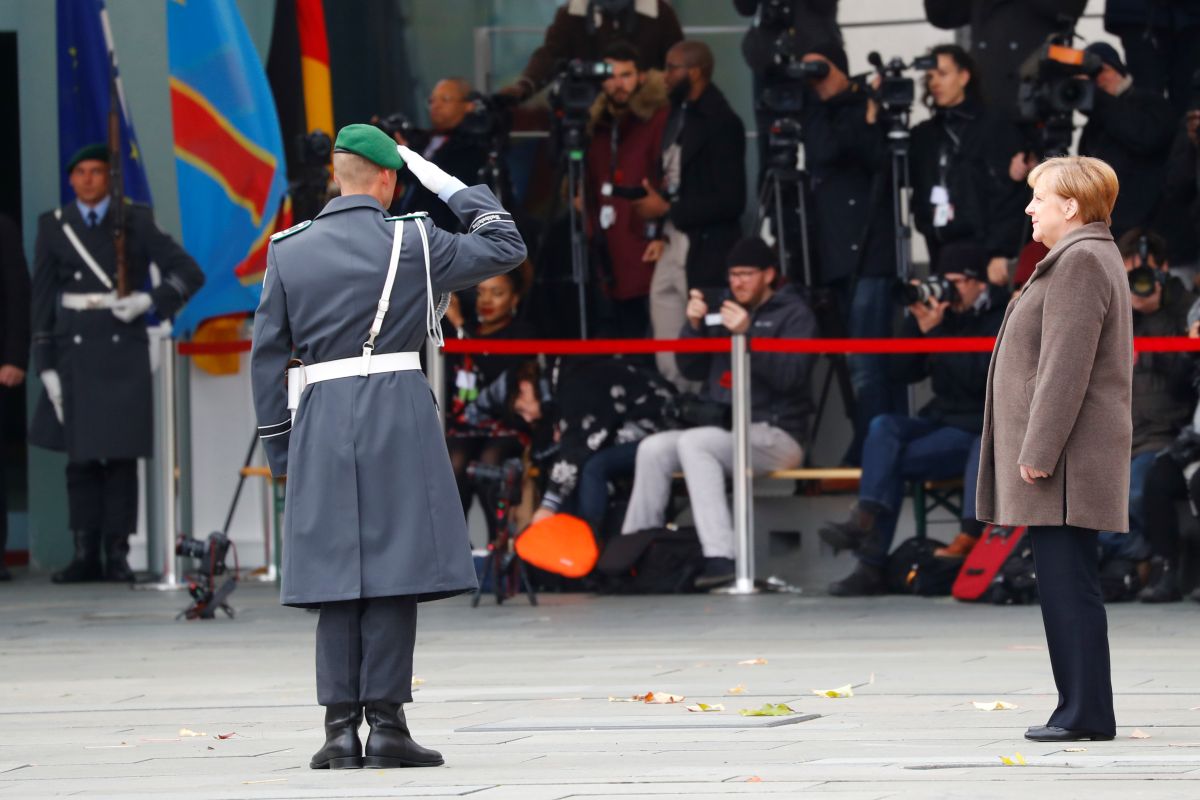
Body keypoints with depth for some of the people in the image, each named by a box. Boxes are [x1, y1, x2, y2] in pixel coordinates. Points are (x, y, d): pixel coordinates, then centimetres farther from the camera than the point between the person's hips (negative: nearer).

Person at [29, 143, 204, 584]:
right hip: (75, 352, 1)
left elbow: (189, 273, 5)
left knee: (121, 456, -2)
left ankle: (118, 554, 2)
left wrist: (151, 301, -11)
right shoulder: (54, 227, 7)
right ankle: (85, 554, 6)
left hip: (123, 352, -1)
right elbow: (42, 300, 7)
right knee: (81, 457, 1)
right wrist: (46, 365, 1)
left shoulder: (135, 222, 4)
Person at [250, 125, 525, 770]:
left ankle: (340, 728, 1)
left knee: (335, 572, 5)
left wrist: (277, 445, 13)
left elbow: (267, 354, 7)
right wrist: (446, 185, 16)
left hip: (320, 420, 3)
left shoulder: (289, 252, 6)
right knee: (394, 570, -1)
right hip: (397, 414, -3)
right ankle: (386, 725, -3)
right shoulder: (411, 242, -1)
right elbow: (506, 247, 10)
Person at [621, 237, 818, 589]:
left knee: (692, 443, -29)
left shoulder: (794, 314, 1)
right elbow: (692, 370, 15)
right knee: (653, 448, -13)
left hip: (777, 434, -6)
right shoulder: (722, 309, 18)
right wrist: (694, 326, -2)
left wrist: (747, 333, -23)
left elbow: (790, 376, -15)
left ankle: (720, 557, -39)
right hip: (725, 430, 7)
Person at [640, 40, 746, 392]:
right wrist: (665, 235, 6)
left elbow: (730, 201, -19)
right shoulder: (679, 114, 10)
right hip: (674, 249, 9)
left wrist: (667, 210, -17)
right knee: (669, 362, 11)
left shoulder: (721, 123, -15)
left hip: (705, 254, -9)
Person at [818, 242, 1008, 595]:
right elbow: (903, 373, 8)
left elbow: (975, 378, -21)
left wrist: (935, 330, -23)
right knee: (884, 426, -23)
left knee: (891, 460, -24)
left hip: (980, 433, -6)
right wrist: (916, 323, -6)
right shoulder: (946, 311, 11)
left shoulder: (1000, 318, -6)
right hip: (942, 420, 6)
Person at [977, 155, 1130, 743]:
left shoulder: (1080, 262, -13)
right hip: (1056, 457, 11)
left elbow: (1066, 368, -20)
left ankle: (1086, 712, -11)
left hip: (1066, 454, -11)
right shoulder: (1088, 258, 21)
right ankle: (1081, 709, 14)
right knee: (1065, 584, 11)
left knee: (1068, 584, -10)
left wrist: (1038, 452, -21)